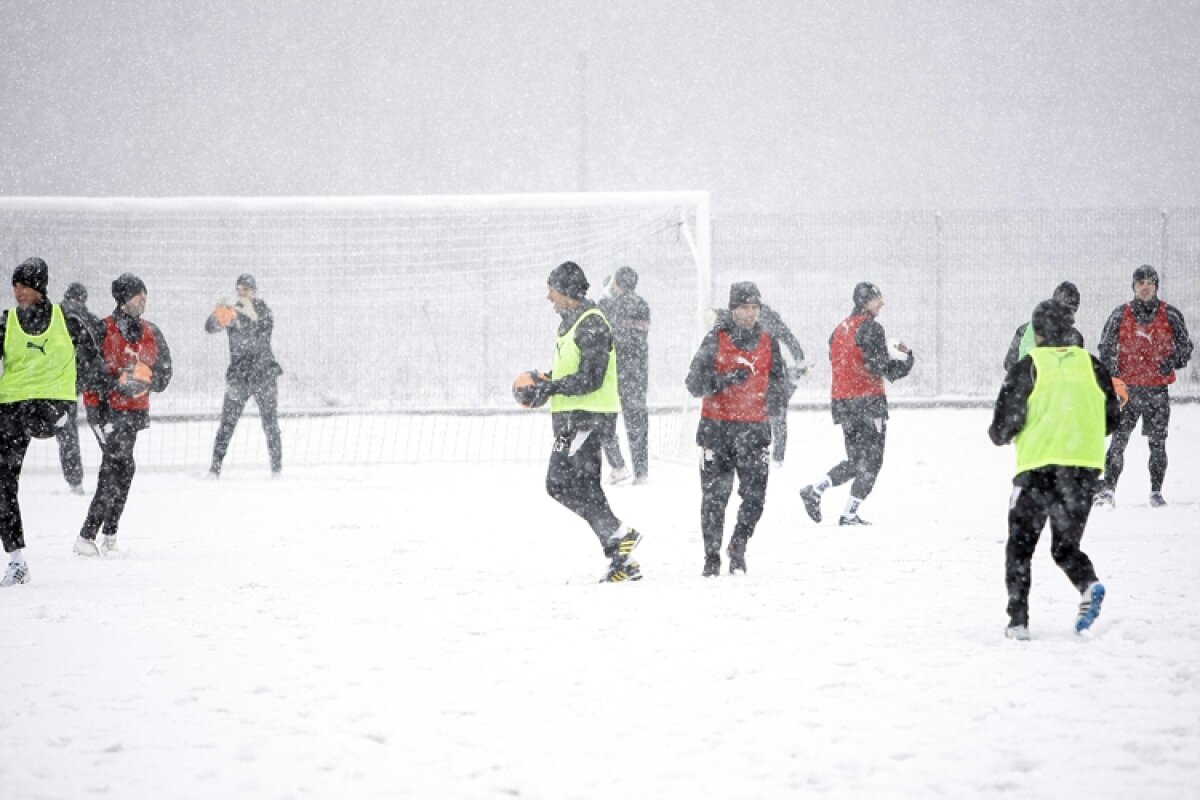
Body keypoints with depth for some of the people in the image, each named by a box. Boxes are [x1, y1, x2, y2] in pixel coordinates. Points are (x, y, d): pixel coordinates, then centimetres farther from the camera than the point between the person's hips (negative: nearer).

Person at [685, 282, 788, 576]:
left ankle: (738, 547, 17)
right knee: (715, 494, -1)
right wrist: (727, 379, -22)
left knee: (755, 494, -4)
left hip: (754, 427, 2)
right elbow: (695, 383, -7)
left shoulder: (768, 341, 9)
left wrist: (774, 394, -4)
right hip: (717, 426, -2)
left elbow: (779, 380, 17)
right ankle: (712, 557, 9)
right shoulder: (716, 339, -2)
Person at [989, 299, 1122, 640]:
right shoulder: (1092, 365, 6)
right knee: (1066, 544, 15)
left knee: (1020, 544, 10)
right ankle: (1089, 584, -16)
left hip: (1038, 465, -3)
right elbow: (1112, 418, 14)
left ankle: (1018, 620, 4)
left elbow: (1005, 424, -5)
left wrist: (998, 434, 19)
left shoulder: (1028, 367, -4)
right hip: (1085, 467, 3)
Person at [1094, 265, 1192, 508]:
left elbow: (1185, 345, 12)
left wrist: (1174, 361, -8)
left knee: (1157, 442, 5)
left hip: (1158, 388, 1)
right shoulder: (1120, 315, 4)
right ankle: (1108, 488, -9)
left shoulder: (1170, 315, 3)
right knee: (1118, 440, -9)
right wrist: (1109, 373, 1)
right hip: (1127, 387, -1)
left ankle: (1156, 491, 14)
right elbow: (1106, 348, 13)